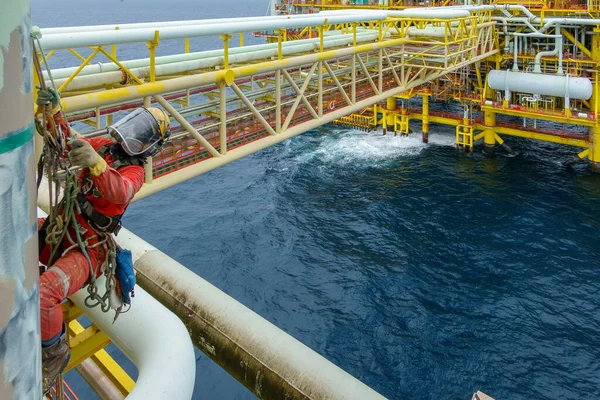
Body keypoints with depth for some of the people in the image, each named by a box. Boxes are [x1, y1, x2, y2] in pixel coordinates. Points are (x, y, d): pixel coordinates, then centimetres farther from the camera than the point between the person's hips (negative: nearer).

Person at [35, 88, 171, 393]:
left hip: (84, 250, -8)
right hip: (59, 230, 8)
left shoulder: (134, 171, -10)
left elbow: (119, 192, -32)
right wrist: (54, 111, -4)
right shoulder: (105, 147, 10)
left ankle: (55, 353, -1)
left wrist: (96, 162, -51)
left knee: (39, 297, -31)